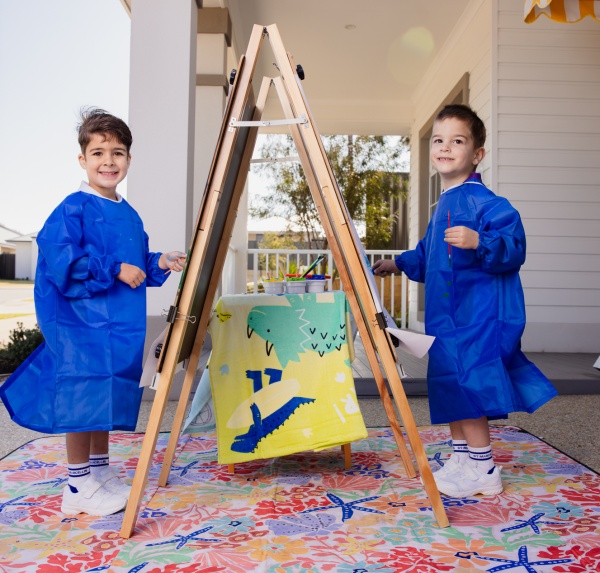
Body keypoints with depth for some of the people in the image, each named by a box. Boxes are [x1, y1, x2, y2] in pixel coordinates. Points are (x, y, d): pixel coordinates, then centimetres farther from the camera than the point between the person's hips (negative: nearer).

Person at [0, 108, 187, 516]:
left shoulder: (129, 215, 14)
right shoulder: (74, 208, -10)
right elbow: (59, 259, -21)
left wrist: (158, 264, 3)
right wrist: (115, 269, -21)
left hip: (118, 325, 8)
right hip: (80, 319, -8)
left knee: (107, 394, 15)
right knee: (81, 396, -2)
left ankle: (101, 472, 30)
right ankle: (79, 486, 11)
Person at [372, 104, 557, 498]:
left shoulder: (483, 201, -13)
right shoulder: (445, 205, 18)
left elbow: (514, 246, -23)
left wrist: (479, 242, -38)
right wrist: (399, 263, 37)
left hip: (478, 315, -10)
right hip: (448, 316, 10)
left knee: (465, 384, -7)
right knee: (450, 384, 14)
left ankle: (482, 470, 8)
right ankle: (460, 459, 29)